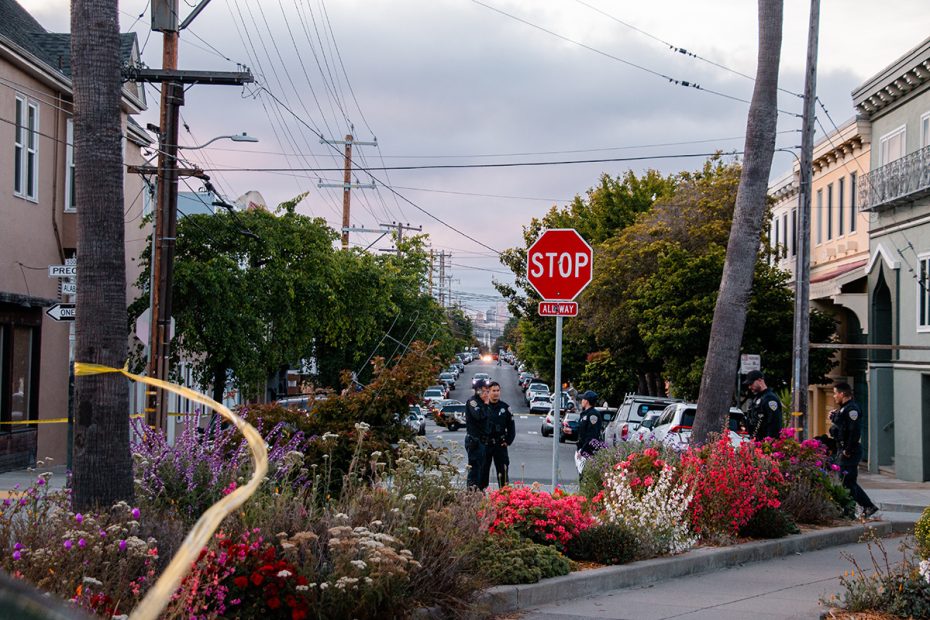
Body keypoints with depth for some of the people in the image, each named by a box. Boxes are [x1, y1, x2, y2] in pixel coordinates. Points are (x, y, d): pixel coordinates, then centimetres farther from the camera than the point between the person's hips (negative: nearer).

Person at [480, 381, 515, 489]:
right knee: (483, 471, 5)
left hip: (500, 444, 1)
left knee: (502, 471, 3)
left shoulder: (505, 407, 5)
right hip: (484, 444, -1)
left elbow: (511, 427, 10)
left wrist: (508, 441, 1)